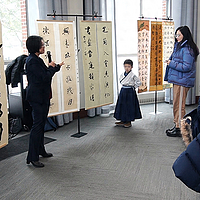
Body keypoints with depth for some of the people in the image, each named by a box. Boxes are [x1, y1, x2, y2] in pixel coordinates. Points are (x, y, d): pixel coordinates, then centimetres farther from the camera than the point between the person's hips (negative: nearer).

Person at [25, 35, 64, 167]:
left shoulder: (35, 59, 15)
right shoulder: (33, 61, -18)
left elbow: (46, 74, 19)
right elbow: (45, 77, -22)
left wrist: (56, 67, 14)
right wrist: (52, 67, -5)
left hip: (41, 97, 11)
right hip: (37, 97, -11)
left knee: (41, 124, 17)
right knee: (37, 125, -7)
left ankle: (40, 150, 30)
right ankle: (33, 157, 0)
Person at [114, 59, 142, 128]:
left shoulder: (133, 75, -11)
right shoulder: (122, 74, 6)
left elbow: (139, 82, -9)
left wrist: (134, 87, -5)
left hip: (130, 92, -7)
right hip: (123, 91, 7)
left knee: (129, 106, -1)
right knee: (122, 105, 10)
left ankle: (128, 122, 10)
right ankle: (123, 121, 21)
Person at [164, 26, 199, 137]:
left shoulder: (187, 49, -16)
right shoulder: (179, 46, 16)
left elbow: (186, 67, -21)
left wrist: (172, 64, -16)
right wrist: (170, 62, 7)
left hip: (182, 81, -10)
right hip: (177, 79, 10)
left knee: (179, 105, -4)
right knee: (177, 104, 16)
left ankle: (179, 129, 4)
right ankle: (177, 126, 26)